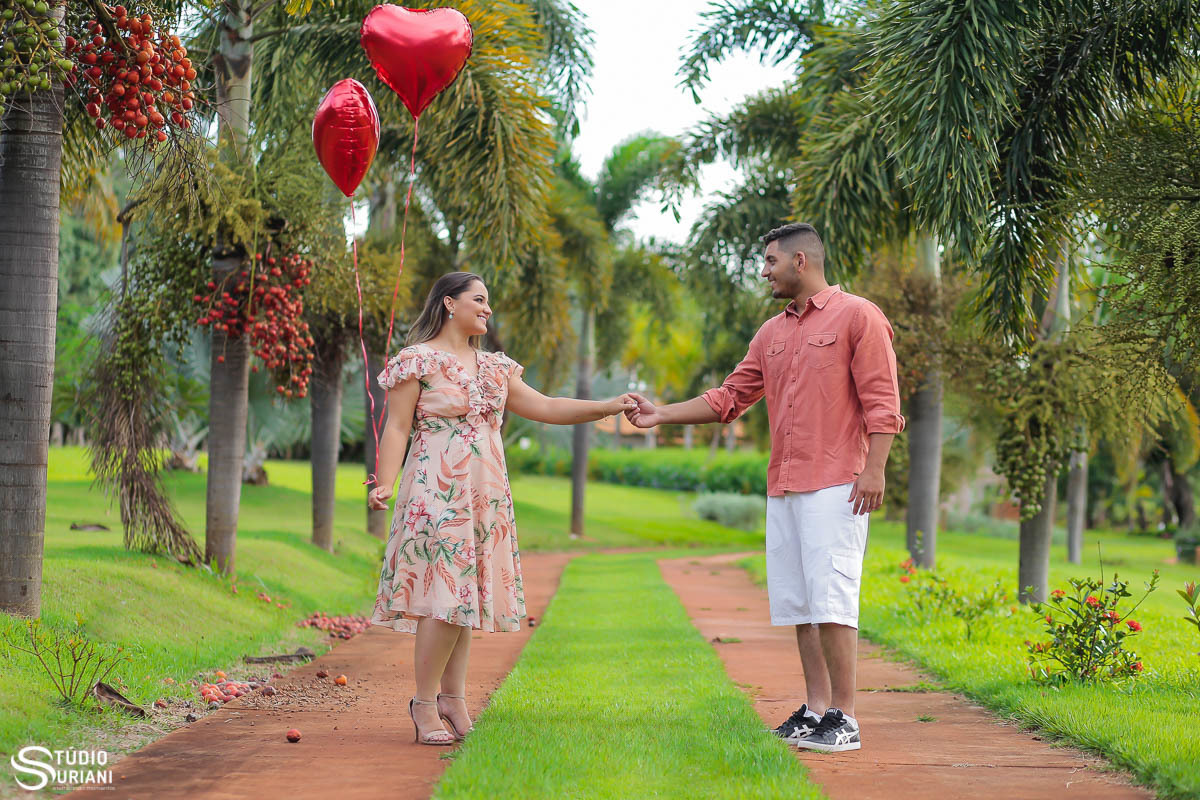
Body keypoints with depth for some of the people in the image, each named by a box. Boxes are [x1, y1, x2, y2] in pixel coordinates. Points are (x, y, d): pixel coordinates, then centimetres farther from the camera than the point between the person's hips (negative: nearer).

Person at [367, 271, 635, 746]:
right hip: (436, 492, -7)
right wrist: (385, 482, -19)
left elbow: (544, 408, 17)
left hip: (485, 494, 7)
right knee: (446, 597, -12)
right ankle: (425, 702, -2)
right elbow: (397, 427, -6)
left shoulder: (494, 367, 18)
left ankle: (453, 698, 11)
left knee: (468, 595, 6)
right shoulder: (417, 361, -2)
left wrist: (609, 407, 9)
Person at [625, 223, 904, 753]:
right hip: (783, 488, 8)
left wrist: (874, 469, -16)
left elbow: (881, 401, -8)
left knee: (831, 599, -11)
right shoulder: (771, 334, 20)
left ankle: (843, 719, -9)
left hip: (835, 485, -7)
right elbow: (729, 398, 20)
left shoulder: (857, 317, -2)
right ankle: (815, 710, 12)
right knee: (797, 601, 7)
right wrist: (663, 416, 11)